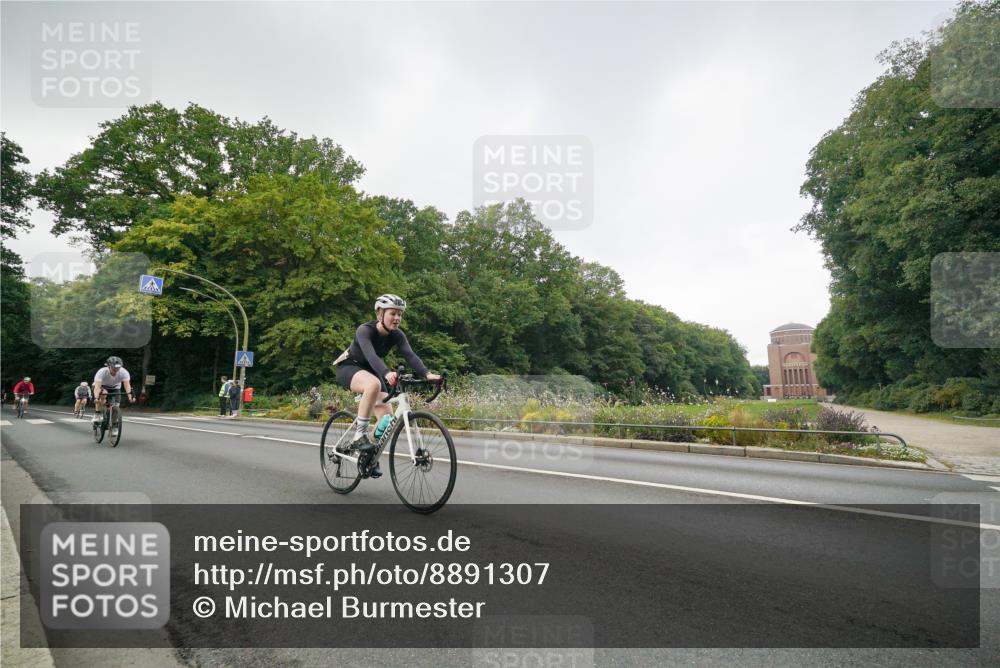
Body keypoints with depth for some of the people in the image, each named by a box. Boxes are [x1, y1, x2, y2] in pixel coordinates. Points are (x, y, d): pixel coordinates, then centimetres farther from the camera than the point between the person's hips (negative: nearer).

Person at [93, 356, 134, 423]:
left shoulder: (124, 372, -30)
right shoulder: (102, 372, -35)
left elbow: (127, 384, -40)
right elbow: (97, 386, -44)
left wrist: (130, 396, -55)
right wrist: (96, 398, -60)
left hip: (115, 387, 2)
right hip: (102, 386, -2)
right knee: (103, 394, -35)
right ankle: (97, 414, -21)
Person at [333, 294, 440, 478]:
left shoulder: (397, 335, -12)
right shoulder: (365, 330, -27)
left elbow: (410, 355, -27)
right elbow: (370, 355, -44)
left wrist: (426, 374, -45)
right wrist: (387, 373, -62)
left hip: (370, 371, 6)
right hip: (349, 368, -6)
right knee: (374, 384, -40)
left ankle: (372, 456, 14)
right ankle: (360, 434, -27)